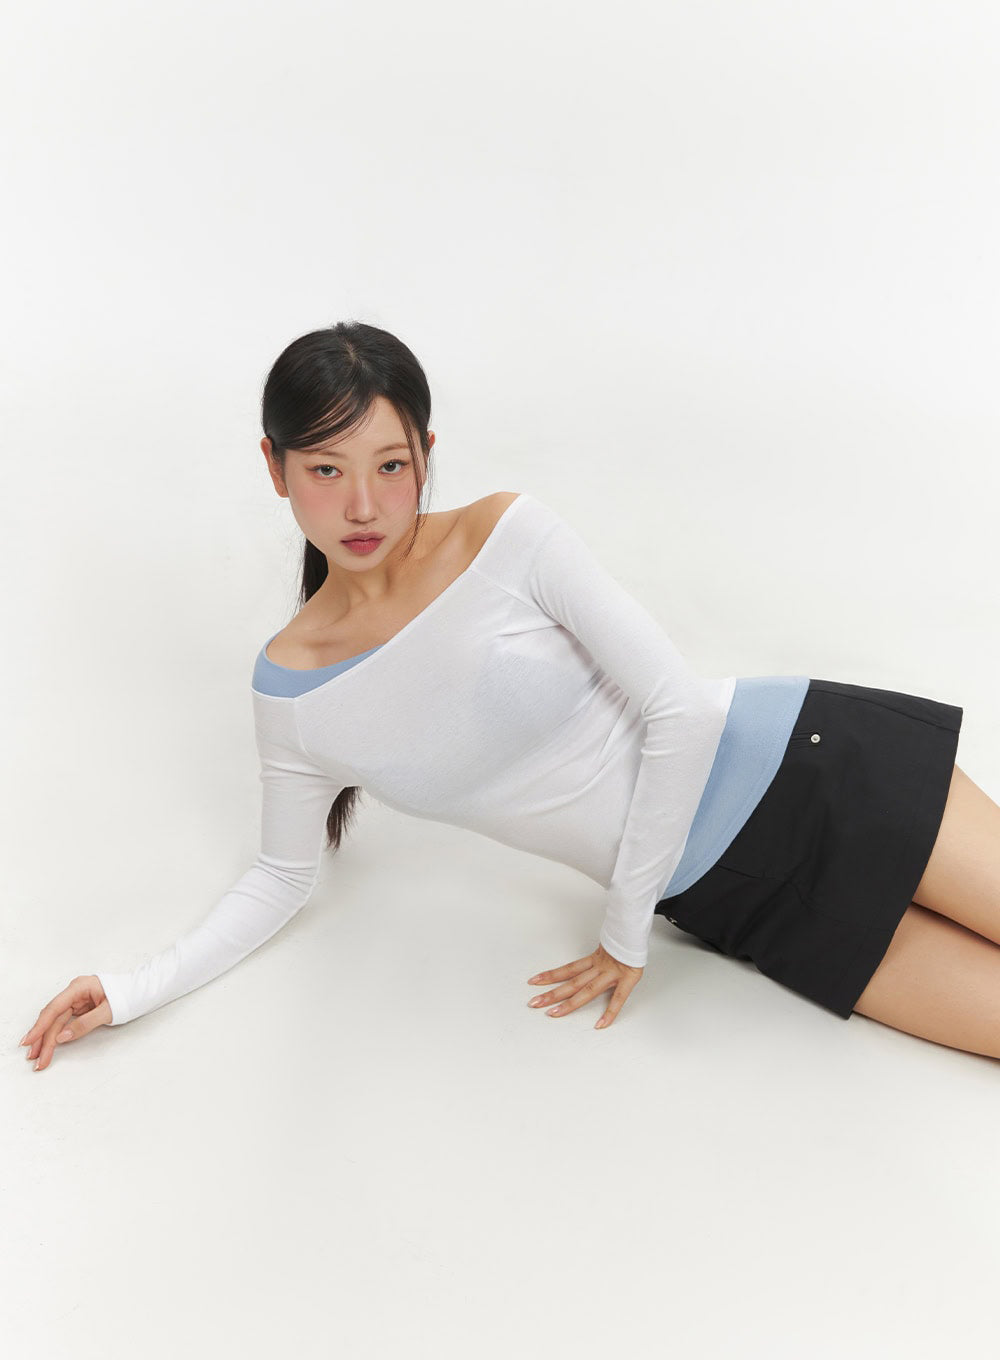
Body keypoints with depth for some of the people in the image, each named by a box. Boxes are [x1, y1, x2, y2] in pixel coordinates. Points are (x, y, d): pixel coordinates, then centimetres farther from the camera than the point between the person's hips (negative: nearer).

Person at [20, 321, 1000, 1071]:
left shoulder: (508, 537, -18)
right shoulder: (290, 692, -6)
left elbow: (674, 711, -15)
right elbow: (284, 875, 8)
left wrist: (625, 934, -8)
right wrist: (135, 991, -2)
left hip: (802, 768, -2)